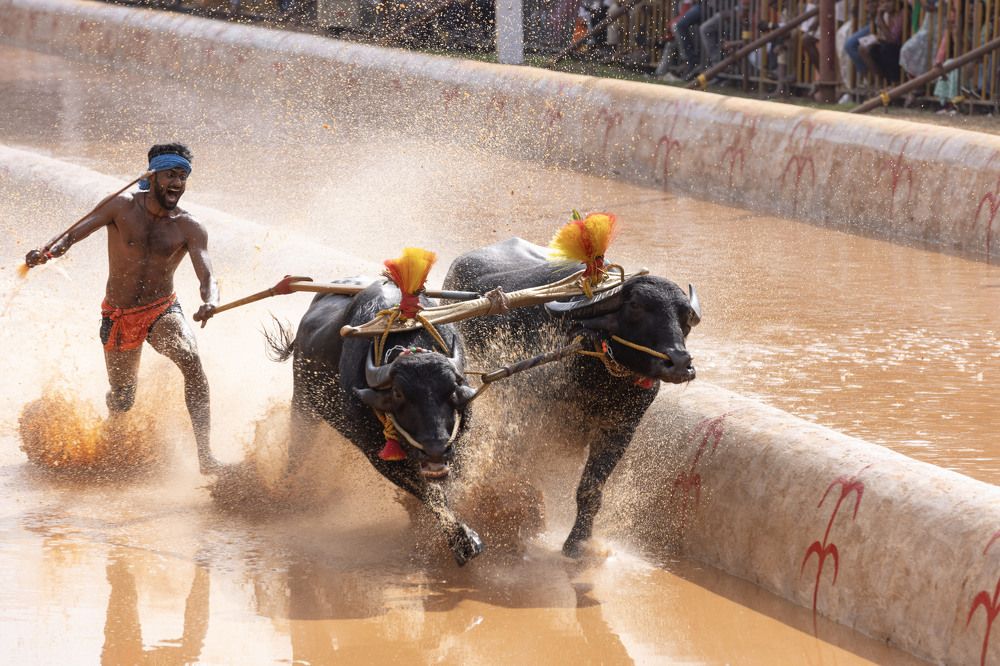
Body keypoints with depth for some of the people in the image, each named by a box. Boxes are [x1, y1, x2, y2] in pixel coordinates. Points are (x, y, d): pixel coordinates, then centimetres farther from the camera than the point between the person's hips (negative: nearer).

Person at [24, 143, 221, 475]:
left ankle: (205, 453, -33)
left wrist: (210, 302, -43)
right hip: (118, 318, 0)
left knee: (191, 359, -31)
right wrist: (48, 250, -39)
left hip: (162, 312, 0)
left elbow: (207, 277, -18)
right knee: (121, 401, 10)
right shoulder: (122, 207, -10)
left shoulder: (189, 228, -9)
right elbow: (74, 234, -16)